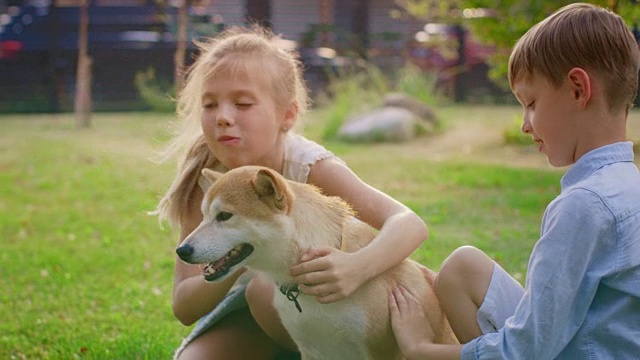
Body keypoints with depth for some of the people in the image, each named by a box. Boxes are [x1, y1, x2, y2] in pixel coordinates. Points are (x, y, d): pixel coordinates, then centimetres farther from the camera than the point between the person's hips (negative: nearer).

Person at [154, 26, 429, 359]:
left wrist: (357, 266, -60)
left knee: (266, 290, -33)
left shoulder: (312, 168, -25)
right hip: (246, 314, 3)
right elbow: (184, 307, -19)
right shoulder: (204, 180, -16)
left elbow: (410, 224, -38)